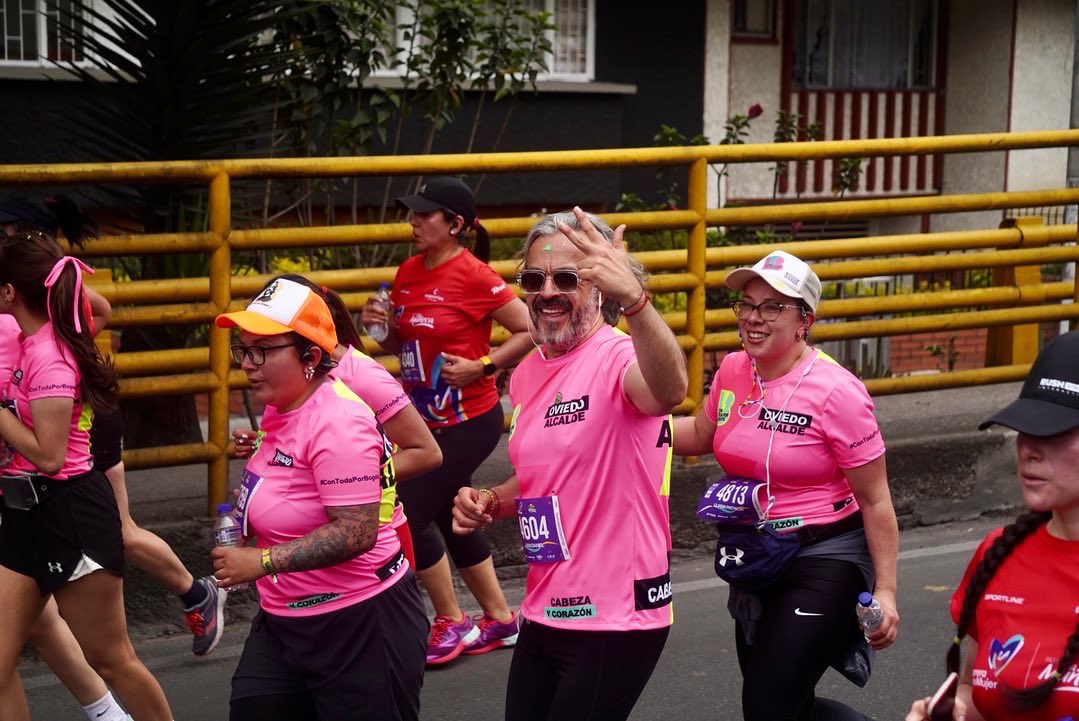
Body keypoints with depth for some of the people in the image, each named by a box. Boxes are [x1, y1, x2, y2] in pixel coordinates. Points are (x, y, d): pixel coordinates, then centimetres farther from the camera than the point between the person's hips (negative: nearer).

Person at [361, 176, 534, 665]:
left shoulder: (474, 275, -15)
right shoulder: (408, 273, 7)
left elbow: (529, 331, -14)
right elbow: (401, 345, 18)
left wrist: (481, 367, -20)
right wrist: (380, 325, -2)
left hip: (469, 422, -8)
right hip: (428, 421, 8)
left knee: (409, 513, -10)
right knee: (451, 519, 15)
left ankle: (452, 624, 7)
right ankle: (500, 619, 31)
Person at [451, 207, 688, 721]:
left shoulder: (617, 357, -17)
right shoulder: (526, 375, 8)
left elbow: (669, 390, -43)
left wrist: (634, 299, -60)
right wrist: (488, 503, 2)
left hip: (614, 619, -8)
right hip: (544, 613, 8)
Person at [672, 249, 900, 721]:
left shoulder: (836, 392, -19)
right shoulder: (732, 371, -1)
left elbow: (874, 500, -14)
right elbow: (702, 434, 19)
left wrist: (885, 591, -15)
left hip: (823, 559, -7)